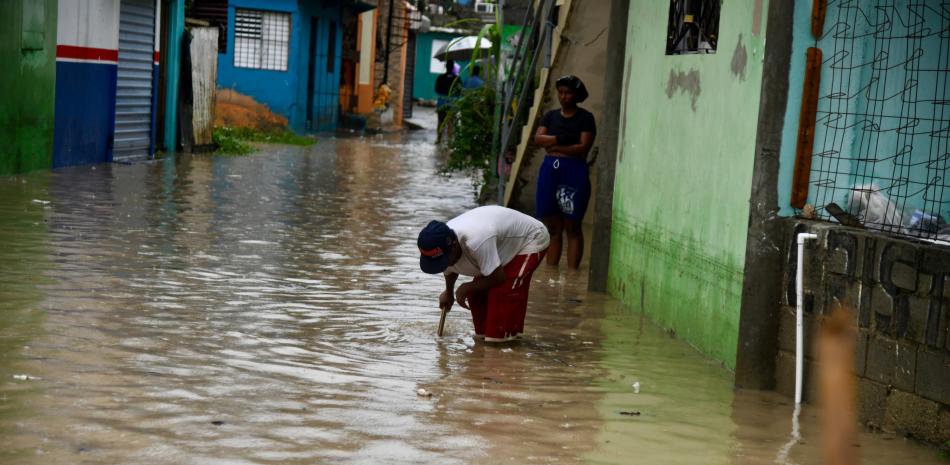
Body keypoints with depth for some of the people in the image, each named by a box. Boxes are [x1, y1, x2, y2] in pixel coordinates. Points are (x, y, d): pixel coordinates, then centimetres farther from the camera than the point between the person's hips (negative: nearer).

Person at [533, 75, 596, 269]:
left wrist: (554, 147, -6)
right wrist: (560, 139, -13)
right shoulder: (550, 116, 14)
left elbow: (583, 148, -9)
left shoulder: (585, 118, 0)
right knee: (552, 226, 6)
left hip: (574, 171, -4)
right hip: (550, 170, 4)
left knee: (572, 227, -3)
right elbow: (538, 138, 0)